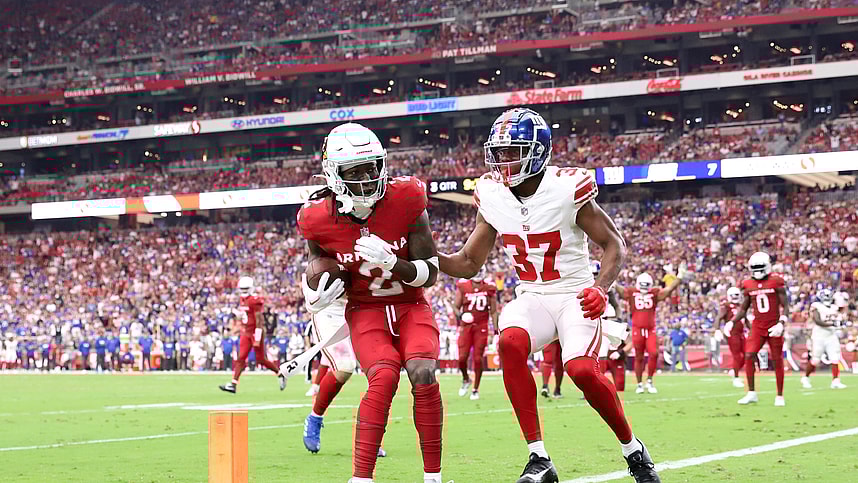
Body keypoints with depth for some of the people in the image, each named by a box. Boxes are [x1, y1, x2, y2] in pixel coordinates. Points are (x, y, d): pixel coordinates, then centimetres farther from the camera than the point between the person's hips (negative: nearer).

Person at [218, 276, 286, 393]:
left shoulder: (255, 300, -15)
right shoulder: (242, 300, 10)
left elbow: (259, 320, -18)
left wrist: (257, 338, -20)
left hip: (255, 333, -7)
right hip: (246, 333, 7)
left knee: (261, 359, 1)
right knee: (241, 358, -1)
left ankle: (281, 374, 21)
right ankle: (233, 384, -7)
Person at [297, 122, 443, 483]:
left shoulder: (405, 200, -15)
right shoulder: (320, 219, -12)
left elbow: (430, 274, -10)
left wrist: (390, 263, -29)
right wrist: (317, 295, -14)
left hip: (411, 307, 1)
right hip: (365, 312, -1)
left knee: (423, 375, -25)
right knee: (384, 378, -28)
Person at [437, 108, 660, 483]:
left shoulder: (566, 189, -15)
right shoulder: (492, 196, -1)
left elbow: (614, 244, -6)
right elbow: (468, 263, 7)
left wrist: (601, 288, -24)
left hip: (575, 296, -4)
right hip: (532, 298, 4)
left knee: (581, 369, -27)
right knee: (510, 343, -29)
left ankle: (633, 449, 2)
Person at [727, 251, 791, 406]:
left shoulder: (776, 282, -6)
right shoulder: (748, 285, 6)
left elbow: (785, 306, -5)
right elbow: (743, 308, 15)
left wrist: (781, 323, -19)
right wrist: (732, 322, 1)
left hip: (774, 326, -3)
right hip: (758, 326, 3)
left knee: (777, 361, 2)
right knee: (749, 356, -11)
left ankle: (780, 396, 13)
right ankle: (751, 393, -2)